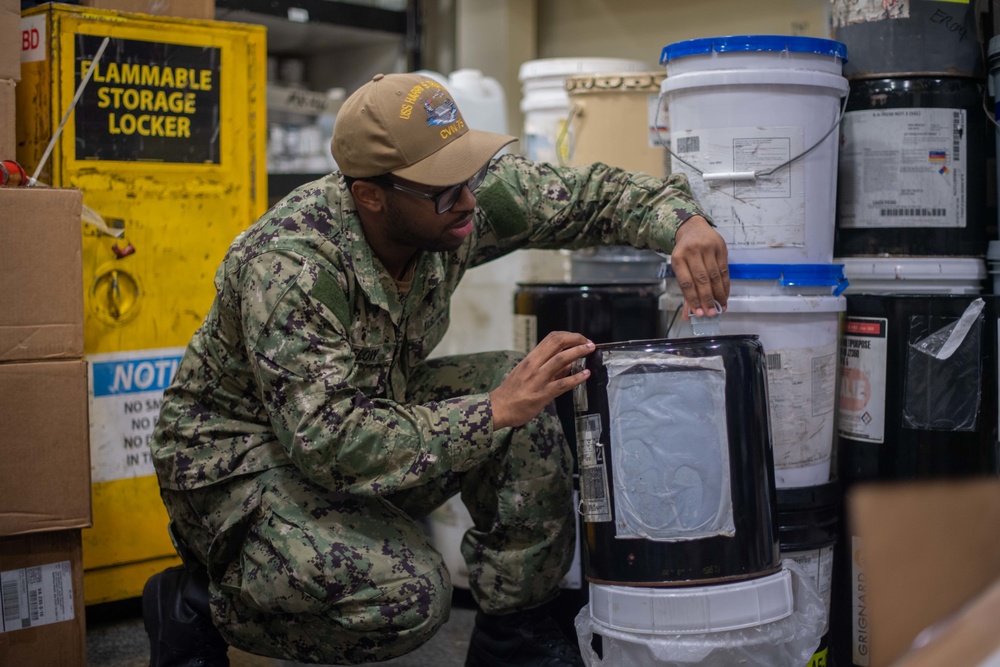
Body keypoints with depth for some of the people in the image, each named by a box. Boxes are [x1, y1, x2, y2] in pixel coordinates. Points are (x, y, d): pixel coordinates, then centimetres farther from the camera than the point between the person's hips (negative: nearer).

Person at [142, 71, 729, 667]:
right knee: (409, 597, -28)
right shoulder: (288, 265, -34)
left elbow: (592, 194, -4)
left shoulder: (463, 199, -14)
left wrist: (682, 221, -24)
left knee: (522, 399, -14)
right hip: (241, 455, -7)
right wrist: (495, 409, -36)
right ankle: (192, 606, -3)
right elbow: (330, 443, -38)